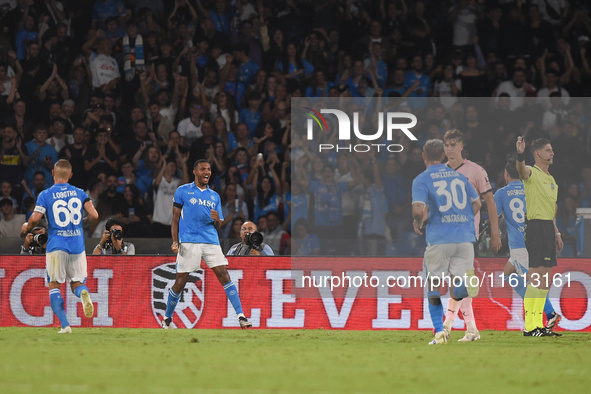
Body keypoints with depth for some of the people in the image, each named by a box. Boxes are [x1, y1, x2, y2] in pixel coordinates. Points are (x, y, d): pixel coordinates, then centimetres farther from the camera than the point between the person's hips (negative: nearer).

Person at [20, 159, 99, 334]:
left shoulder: (46, 195, -3)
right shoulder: (79, 193, 6)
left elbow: (35, 219, -13)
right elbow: (94, 216, -3)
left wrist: (26, 228, 9)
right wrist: (84, 221, 20)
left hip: (56, 245, -2)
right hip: (77, 245, 2)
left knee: (54, 285, 9)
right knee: (76, 282, 13)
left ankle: (65, 325, -6)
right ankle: (83, 293, -25)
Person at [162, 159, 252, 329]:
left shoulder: (214, 196, 18)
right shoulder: (183, 191, 8)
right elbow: (175, 218, 8)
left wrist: (217, 220, -5)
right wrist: (175, 241, -4)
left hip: (211, 240, 3)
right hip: (188, 242, -3)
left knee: (224, 275, -11)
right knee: (181, 280, -3)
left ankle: (241, 316, -15)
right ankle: (167, 318, 15)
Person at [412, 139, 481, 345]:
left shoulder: (421, 180, -2)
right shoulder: (459, 176, 14)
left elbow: (419, 209, -16)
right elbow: (477, 203, 20)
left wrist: (417, 223, 5)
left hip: (439, 238, -3)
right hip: (465, 238, 3)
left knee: (435, 287, 12)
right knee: (456, 293, 3)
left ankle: (439, 332, 4)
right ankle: (467, 282, -30)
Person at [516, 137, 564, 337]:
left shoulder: (550, 179, 21)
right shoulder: (532, 173, -5)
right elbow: (522, 170, -31)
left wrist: (556, 233, 23)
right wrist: (520, 155, -52)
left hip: (548, 228, 9)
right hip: (536, 226, -9)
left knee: (546, 280, 10)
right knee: (536, 278, -12)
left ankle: (538, 324, 15)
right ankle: (529, 326, -11)